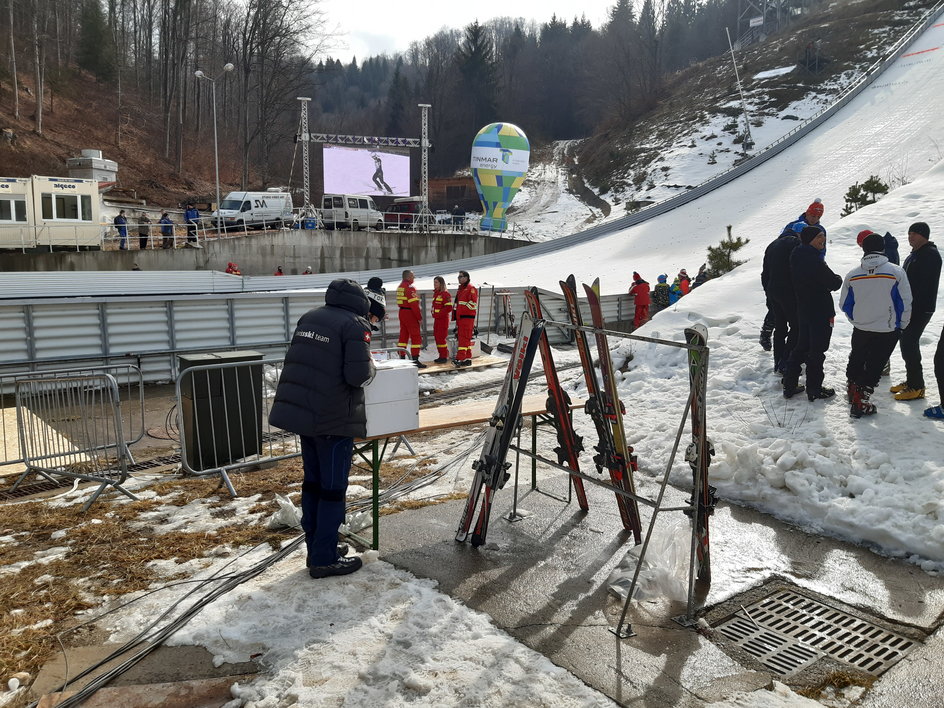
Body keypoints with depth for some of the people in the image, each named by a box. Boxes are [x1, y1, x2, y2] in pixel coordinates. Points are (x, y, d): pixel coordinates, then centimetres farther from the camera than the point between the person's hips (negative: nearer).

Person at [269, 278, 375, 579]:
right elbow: (358, 376, -18)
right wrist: (370, 369, 2)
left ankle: (315, 550, 28)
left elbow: (303, 362, 15)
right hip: (334, 419, -7)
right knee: (333, 487, 4)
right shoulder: (354, 325, -11)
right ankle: (324, 560, 11)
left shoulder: (308, 318, 9)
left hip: (300, 412, 7)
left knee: (312, 481, 17)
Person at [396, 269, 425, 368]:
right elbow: (414, 304, -20)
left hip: (402, 312, 9)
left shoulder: (400, 287, 12)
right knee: (415, 336, -4)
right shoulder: (410, 288, -15)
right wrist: (420, 317, -13)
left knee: (403, 335, 13)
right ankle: (415, 359, -5)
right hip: (410, 313, -9)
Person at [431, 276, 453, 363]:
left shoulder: (445, 294, -13)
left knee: (441, 338, -8)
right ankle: (441, 356, 20)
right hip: (437, 319, 9)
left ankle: (444, 357, 0)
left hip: (443, 319, -9)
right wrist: (433, 312, 6)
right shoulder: (435, 293, 14)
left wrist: (438, 314, -19)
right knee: (437, 337, 11)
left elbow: (449, 308, -19)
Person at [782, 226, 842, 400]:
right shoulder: (814, 261, -24)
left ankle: (789, 385, 21)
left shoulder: (797, 257, 3)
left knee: (801, 347, 17)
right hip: (821, 312, -8)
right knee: (817, 350, 3)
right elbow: (834, 284, -18)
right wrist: (838, 278, 5)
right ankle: (814, 389, 12)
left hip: (803, 310, 8)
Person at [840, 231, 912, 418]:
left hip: (860, 329, 3)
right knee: (874, 366, 5)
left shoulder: (852, 275, -6)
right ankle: (859, 402, 4)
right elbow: (905, 303, -9)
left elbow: (844, 305, 4)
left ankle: (852, 388, 42)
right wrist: (902, 325, 7)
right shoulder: (896, 272, -13)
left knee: (856, 359, 24)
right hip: (888, 331, -3)